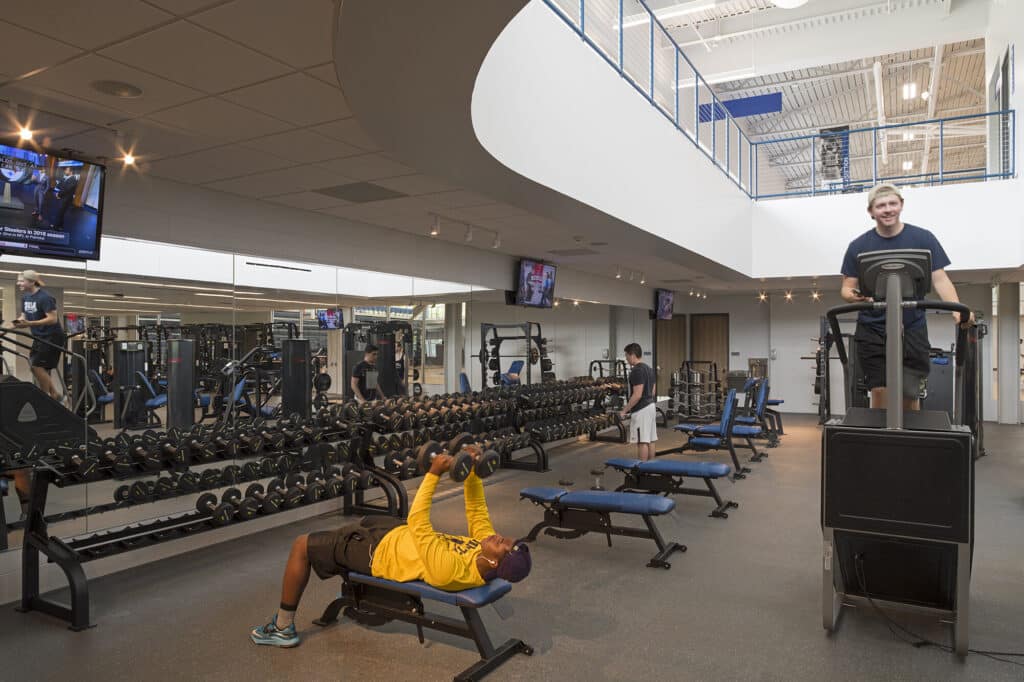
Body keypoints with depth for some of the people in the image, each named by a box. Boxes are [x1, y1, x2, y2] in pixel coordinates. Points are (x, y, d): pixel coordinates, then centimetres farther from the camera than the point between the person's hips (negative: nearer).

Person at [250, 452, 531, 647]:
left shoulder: (449, 571, -40)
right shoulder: (486, 548, -18)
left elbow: (418, 525, -37)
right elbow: (477, 511, -4)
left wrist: (434, 473, -36)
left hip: (378, 550, -8)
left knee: (301, 546, 2)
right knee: (350, 526, 33)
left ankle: (283, 628, 21)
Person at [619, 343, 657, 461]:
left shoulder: (637, 370, -18)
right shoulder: (649, 368, 13)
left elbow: (637, 395, -22)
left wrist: (624, 410, -16)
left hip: (641, 410, -10)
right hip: (650, 406, 10)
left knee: (642, 441, -5)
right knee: (650, 440, 11)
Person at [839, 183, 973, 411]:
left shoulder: (923, 239, 3)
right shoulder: (859, 246, 4)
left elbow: (939, 279, 0)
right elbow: (847, 288, 4)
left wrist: (957, 309, -17)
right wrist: (852, 296, -21)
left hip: (912, 330, 0)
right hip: (872, 332, 0)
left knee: (910, 396, 0)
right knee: (880, 393, -2)